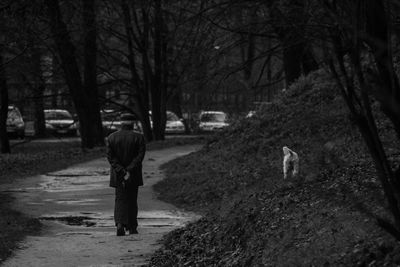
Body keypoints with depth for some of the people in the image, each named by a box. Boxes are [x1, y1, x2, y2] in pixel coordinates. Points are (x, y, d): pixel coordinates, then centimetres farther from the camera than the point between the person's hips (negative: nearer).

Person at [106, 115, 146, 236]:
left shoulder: (111, 137, -1)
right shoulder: (138, 137, -6)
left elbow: (110, 157, -8)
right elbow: (140, 156, -15)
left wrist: (121, 172, -12)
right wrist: (129, 171, -17)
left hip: (117, 175, 1)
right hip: (134, 176, -1)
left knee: (120, 200, 6)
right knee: (132, 199, 12)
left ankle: (120, 224, -15)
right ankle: (132, 227, 15)